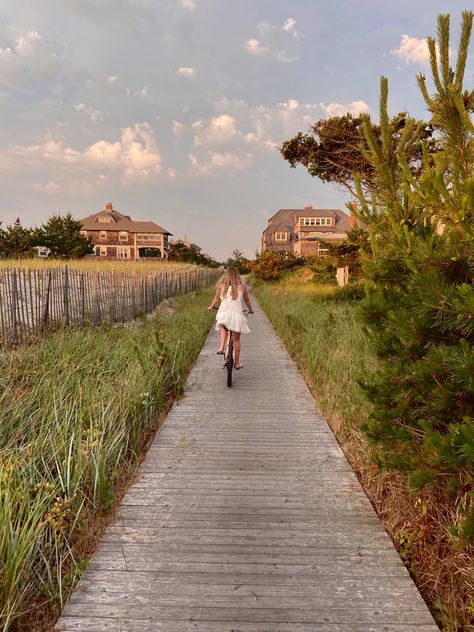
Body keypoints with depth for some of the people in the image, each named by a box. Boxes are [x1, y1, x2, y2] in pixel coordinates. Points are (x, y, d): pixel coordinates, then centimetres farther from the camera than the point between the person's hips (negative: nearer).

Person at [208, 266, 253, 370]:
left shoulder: (221, 285, 1)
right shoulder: (242, 287, 2)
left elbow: (217, 298, 13)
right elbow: (247, 301, 14)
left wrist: (211, 307, 32)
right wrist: (250, 310, 34)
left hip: (223, 314, 0)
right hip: (237, 315, 0)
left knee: (223, 327, 33)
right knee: (236, 339, 14)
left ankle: (221, 347, 13)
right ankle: (237, 363, 23)